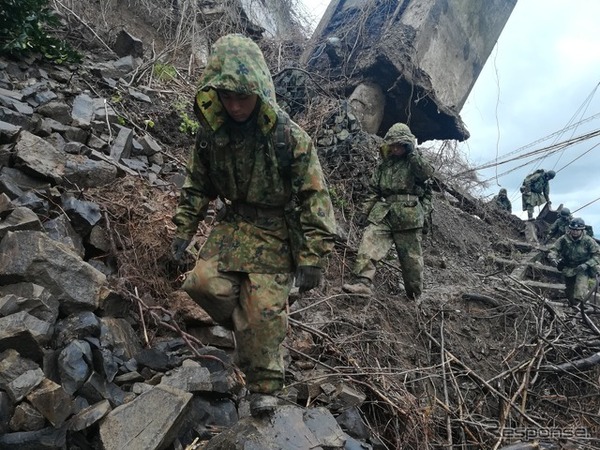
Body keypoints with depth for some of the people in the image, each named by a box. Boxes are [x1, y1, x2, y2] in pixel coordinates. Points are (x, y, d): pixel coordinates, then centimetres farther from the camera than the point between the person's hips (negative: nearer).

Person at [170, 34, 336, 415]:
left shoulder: (291, 137, -17)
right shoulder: (212, 133, -3)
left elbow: (315, 198, -15)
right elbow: (197, 185, 11)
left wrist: (312, 258, -17)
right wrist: (184, 230, 8)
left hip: (278, 231, -4)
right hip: (236, 223, 5)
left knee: (265, 309, -6)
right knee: (202, 281, -12)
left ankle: (264, 386, 15)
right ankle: (249, 326, 16)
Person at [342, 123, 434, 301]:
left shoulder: (414, 162, 7)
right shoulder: (383, 166, 18)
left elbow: (427, 173, -15)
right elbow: (373, 190, 19)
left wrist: (413, 153, -15)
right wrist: (366, 211, 12)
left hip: (407, 216, -3)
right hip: (382, 214, 4)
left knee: (411, 256, 4)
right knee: (369, 243, -17)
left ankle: (415, 294, 19)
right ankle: (363, 282, -22)